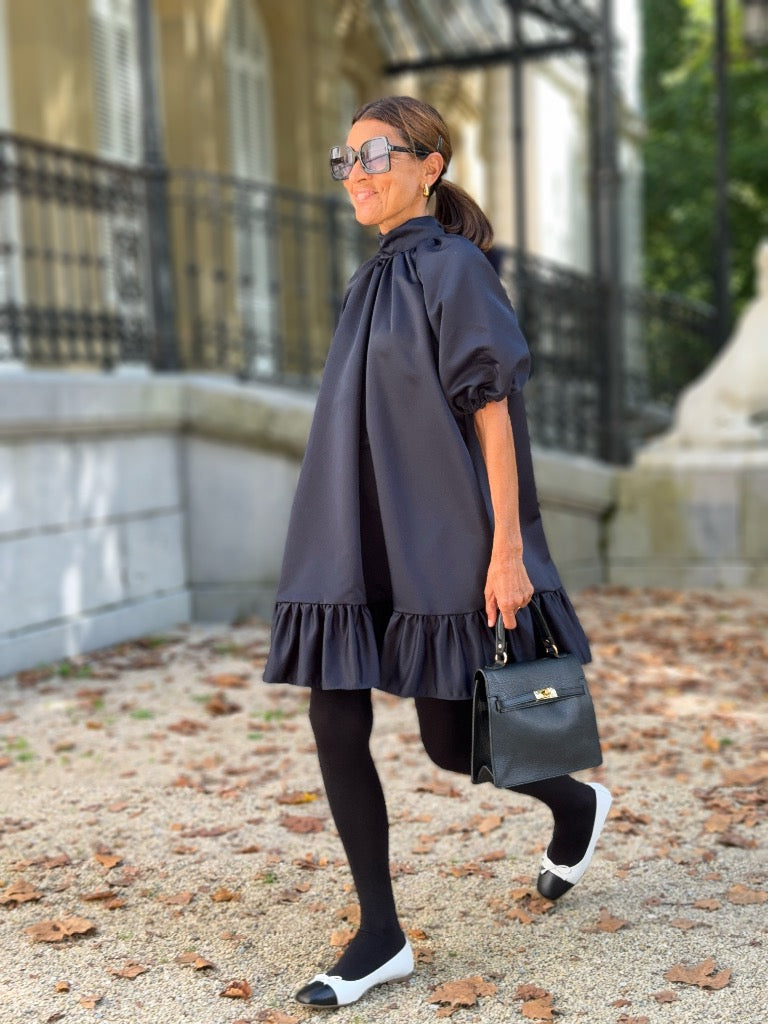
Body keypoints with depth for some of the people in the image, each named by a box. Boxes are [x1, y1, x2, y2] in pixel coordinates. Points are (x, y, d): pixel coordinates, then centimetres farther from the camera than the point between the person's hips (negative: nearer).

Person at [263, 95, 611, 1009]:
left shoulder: (455, 267, -7)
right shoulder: (373, 279, 16)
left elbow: (493, 412, -13)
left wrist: (509, 550, -18)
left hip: (437, 543, -7)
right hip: (357, 544, 7)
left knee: (449, 742, 2)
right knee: (335, 729, -1)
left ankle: (575, 807, 33)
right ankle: (381, 937, 11)